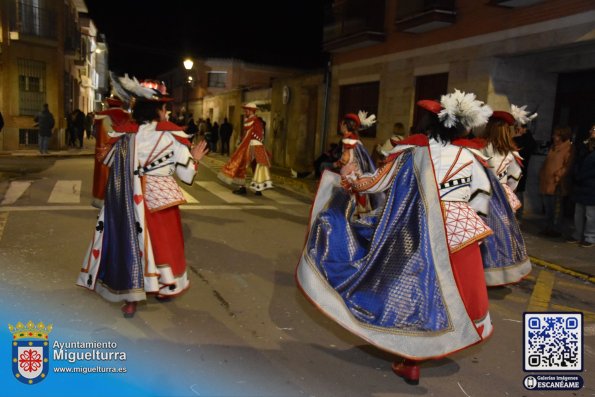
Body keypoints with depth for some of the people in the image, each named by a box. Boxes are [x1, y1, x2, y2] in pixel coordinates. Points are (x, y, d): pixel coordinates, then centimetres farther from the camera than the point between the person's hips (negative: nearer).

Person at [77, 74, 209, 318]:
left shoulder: (126, 134, -2)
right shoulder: (172, 136, -8)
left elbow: (110, 165, 0)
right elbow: (186, 175, -7)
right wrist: (195, 159, 11)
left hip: (132, 201, 1)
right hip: (160, 200, -1)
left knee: (131, 241, 8)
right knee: (163, 241, 16)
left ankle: (131, 298, 11)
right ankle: (165, 287, 33)